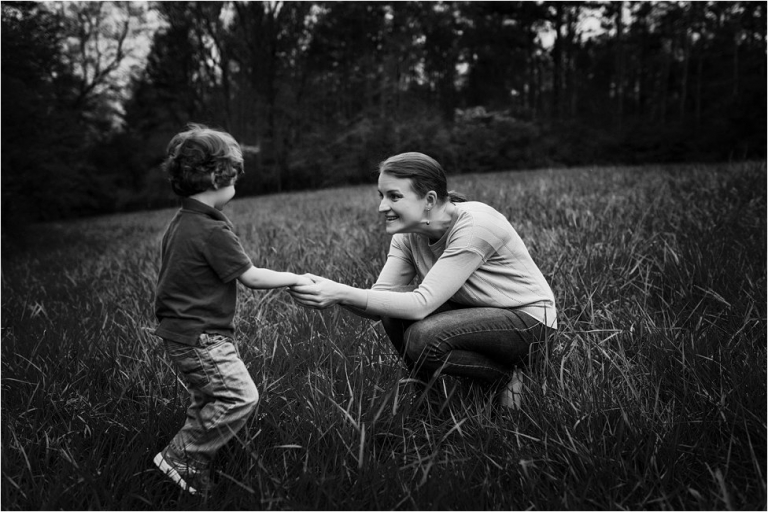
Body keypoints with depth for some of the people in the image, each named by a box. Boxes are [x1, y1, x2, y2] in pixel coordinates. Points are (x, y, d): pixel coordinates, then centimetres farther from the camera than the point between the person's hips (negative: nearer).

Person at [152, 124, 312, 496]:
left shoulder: (180, 223, 9)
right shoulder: (213, 231, -21)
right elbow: (250, 276, -16)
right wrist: (294, 278, -4)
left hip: (180, 331, 10)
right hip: (200, 336, -10)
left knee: (209, 399, 20)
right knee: (239, 397, -9)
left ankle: (190, 458, 29)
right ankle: (181, 458, 0)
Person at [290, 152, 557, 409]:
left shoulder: (475, 226, -28)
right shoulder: (408, 234, -6)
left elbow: (422, 304, -33)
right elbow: (382, 296, -13)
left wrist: (342, 293, -37)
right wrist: (335, 292, -32)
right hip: (475, 312, 7)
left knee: (422, 337, -29)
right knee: (394, 309, -16)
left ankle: (507, 375, -5)